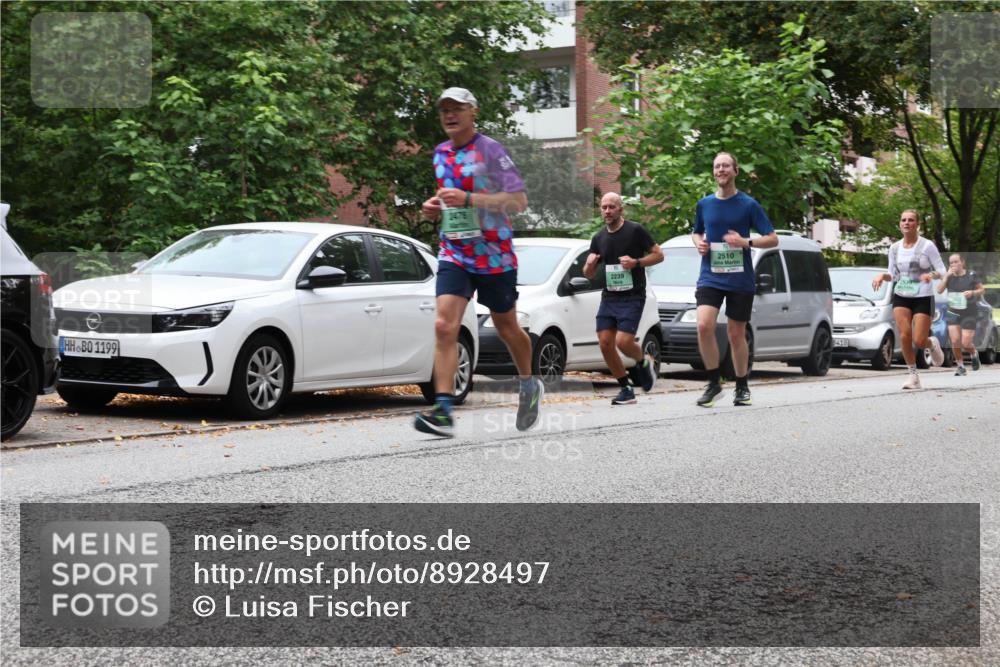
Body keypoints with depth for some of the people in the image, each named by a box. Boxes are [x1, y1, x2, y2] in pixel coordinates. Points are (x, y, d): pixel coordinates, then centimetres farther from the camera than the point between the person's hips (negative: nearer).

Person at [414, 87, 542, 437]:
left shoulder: (490, 150, -9)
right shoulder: (440, 153, 11)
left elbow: (519, 200, -15)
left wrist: (468, 199, -23)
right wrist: (436, 207, 5)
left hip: (494, 254, -4)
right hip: (454, 254, 4)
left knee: (506, 327, 13)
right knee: (444, 326, -15)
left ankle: (529, 385, 40)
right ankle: (443, 411, -20)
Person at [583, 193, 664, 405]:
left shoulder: (635, 231, -5)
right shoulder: (599, 238, 10)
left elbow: (658, 255, -3)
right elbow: (588, 275, 14)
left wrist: (636, 262, -18)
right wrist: (590, 265, -9)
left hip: (632, 298, -6)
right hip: (608, 297, 6)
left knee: (623, 342, -18)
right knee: (605, 344, -3)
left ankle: (644, 362, 16)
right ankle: (626, 389, 11)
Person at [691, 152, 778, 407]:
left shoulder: (748, 204, -2)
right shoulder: (704, 204, 7)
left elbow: (772, 239, -1)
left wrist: (745, 242, -17)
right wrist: (699, 242, 1)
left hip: (740, 279, -2)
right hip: (710, 277, 2)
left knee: (736, 334, 5)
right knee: (704, 325, -18)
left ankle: (742, 387, 22)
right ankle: (714, 382, -3)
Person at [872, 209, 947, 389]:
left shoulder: (927, 246, -7)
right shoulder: (895, 248, 4)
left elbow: (942, 271, -6)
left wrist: (932, 274, -28)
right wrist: (882, 276, -9)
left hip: (923, 297, -3)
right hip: (901, 297, 3)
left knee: (919, 341, -9)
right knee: (904, 335, -14)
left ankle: (932, 344, 29)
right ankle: (913, 375, 1)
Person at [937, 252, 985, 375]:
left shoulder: (971, 275, -4)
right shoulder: (949, 276, 4)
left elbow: (982, 290, 4)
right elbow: (939, 290, -7)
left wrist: (972, 292, -16)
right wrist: (947, 275, -13)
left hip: (969, 313, -3)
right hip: (953, 313, 3)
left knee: (966, 344, -7)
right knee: (955, 342, -9)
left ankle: (974, 354, 27)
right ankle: (961, 366, 8)